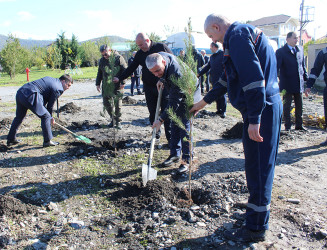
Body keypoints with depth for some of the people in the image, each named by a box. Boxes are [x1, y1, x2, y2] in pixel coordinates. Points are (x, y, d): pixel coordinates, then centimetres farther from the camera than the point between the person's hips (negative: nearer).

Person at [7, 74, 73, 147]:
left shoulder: (50, 79, 25)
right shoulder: (58, 89, -2)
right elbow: (50, 105, 4)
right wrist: (51, 118, 20)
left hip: (20, 92, 10)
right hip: (30, 96, -10)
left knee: (19, 117, 24)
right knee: (45, 116, -1)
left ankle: (11, 139, 36)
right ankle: (47, 141, 1)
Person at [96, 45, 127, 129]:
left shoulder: (118, 58, -5)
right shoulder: (102, 60, 12)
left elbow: (125, 71, -5)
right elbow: (99, 73, 21)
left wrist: (123, 82, -11)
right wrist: (98, 83, 16)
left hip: (117, 86, -5)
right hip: (106, 86, 5)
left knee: (117, 104, 0)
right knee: (106, 103, 6)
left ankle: (118, 121, 13)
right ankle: (113, 119, 23)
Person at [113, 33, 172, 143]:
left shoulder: (161, 47, -3)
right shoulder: (139, 54, 8)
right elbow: (131, 68, 13)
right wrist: (120, 78, 6)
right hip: (149, 88, 4)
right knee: (152, 113, 4)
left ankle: (170, 138, 6)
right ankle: (156, 134, 21)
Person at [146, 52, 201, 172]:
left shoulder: (176, 73, -40)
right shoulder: (159, 56, -16)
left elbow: (174, 101, -35)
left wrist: (161, 119, -32)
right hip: (176, 93, 8)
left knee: (185, 126, -11)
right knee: (174, 124, 9)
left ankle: (186, 160, -2)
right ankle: (175, 154, 19)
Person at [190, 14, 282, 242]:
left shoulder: (238, 35, -12)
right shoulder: (240, 35, 22)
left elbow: (254, 75, -24)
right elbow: (227, 79, 28)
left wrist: (254, 119, -26)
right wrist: (203, 102, 32)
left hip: (261, 109, -10)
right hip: (266, 106, 10)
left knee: (258, 167, -2)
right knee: (258, 165, 20)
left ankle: (256, 228, 11)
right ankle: (259, 207, 37)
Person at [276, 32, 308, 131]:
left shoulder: (300, 49, 10)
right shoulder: (280, 51, -7)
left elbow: (303, 65, 17)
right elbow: (276, 67, -13)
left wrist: (306, 78, 14)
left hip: (299, 84, 5)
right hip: (287, 84, -5)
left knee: (299, 106, 12)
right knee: (287, 106, 3)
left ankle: (299, 125, 24)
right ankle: (288, 126, 13)